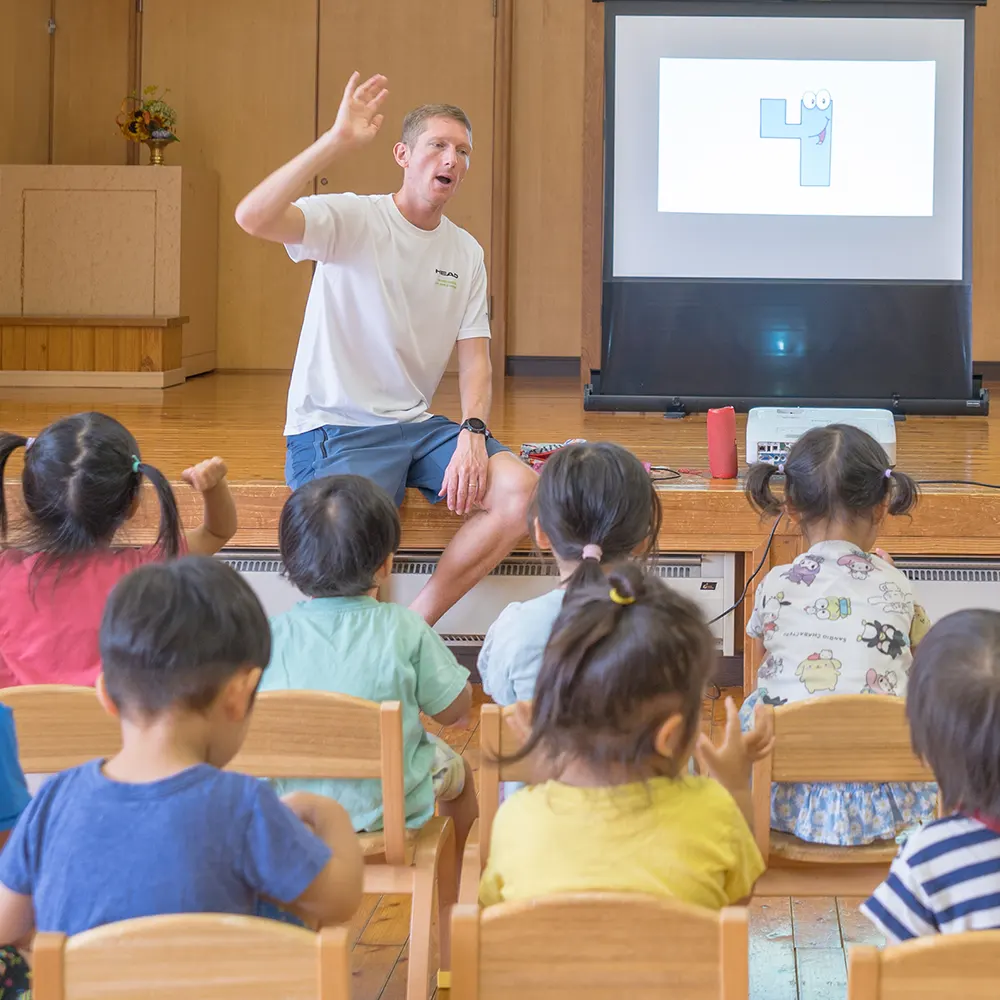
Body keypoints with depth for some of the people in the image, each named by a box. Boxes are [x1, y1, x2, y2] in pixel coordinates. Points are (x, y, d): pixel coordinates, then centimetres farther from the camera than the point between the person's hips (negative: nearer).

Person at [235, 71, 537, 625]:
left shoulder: (467, 253, 11)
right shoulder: (351, 219, -7)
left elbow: (474, 358, 9)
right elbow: (252, 217, -26)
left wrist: (472, 434, -11)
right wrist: (338, 141, -28)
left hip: (415, 425, 6)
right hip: (335, 428, -6)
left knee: (519, 489, -17)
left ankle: (413, 627, -7)